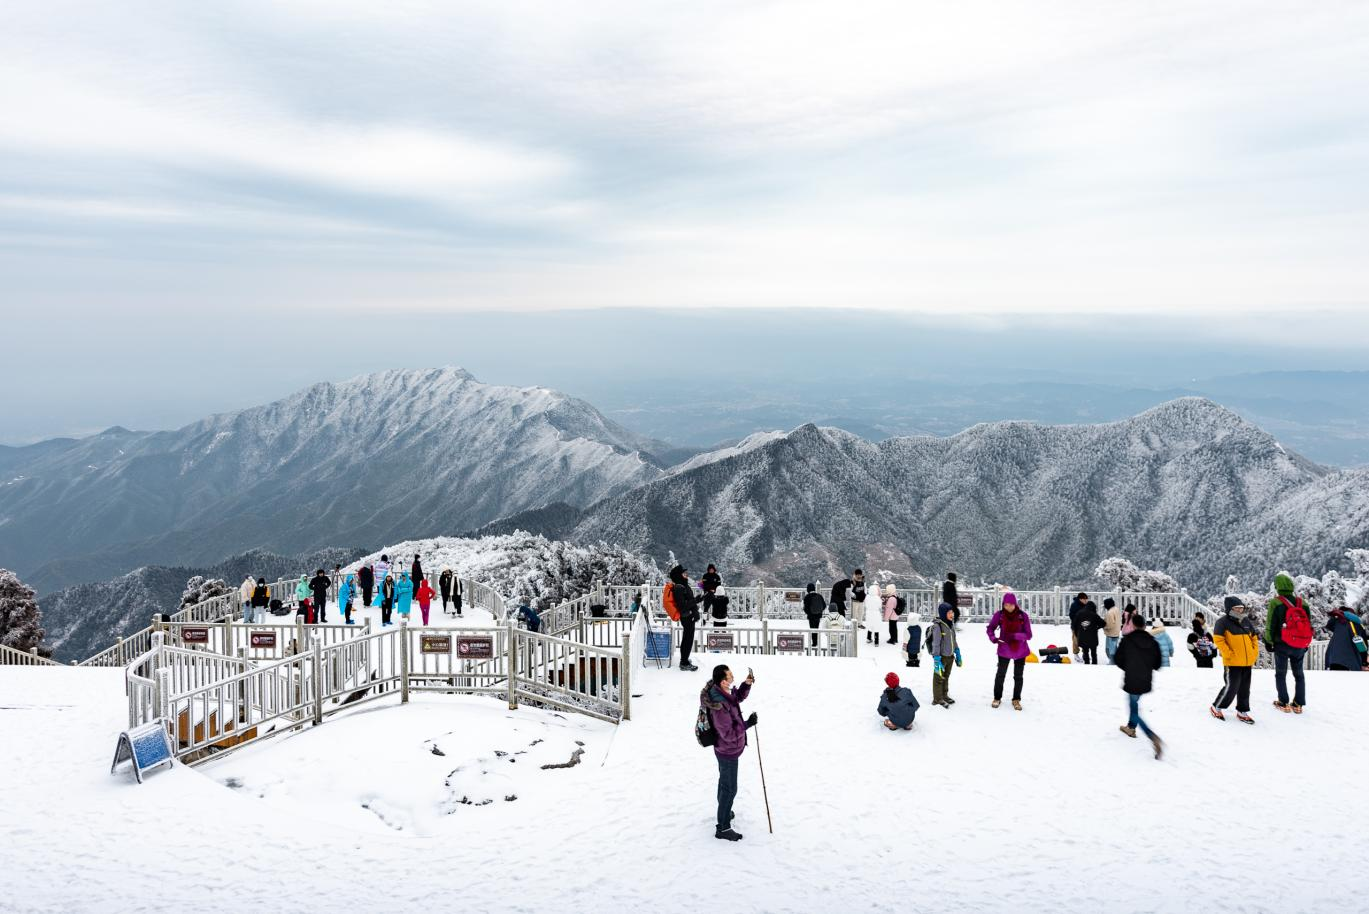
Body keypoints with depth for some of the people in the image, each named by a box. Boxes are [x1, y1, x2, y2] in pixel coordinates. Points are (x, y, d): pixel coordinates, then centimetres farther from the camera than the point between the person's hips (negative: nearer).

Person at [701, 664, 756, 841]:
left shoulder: (722, 691, -11)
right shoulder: (719, 707, -38)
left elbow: (738, 697, 9)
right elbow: (729, 734, -31)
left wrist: (747, 684, -8)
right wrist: (747, 724, -33)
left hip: (726, 749, 10)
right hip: (728, 752, -10)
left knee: (724, 780, 29)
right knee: (729, 789, 5)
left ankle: (723, 810, 52)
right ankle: (723, 828, 19)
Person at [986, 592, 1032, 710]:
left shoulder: (1022, 616, -16)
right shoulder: (999, 615, -13)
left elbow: (1028, 635, -15)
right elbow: (990, 628, -1)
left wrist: (1015, 635, -31)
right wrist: (992, 637, -21)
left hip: (1020, 651, 0)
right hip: (1004, 650, 0)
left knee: (1018, 676, 13)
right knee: (1000, 674, 13)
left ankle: (1016, 699, 30)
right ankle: (997, 698, 30)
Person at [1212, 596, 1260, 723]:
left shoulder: (1246, 622, 13)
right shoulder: (1223, 622, -9)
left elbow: (1254, 637, 22)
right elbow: (1218, 639, -15)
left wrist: (1255, 652, 11)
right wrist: (1228, 653, -18)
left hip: (1247, 662, 7)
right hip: (1232, 662, -7)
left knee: (1244, 688, 12)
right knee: (1231, 687, -6)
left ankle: (1242, 712, 24)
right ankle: (1216, 708, 11)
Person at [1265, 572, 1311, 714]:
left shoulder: (1275, 603, -13)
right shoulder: (1302, 603, 0)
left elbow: (1270, 626, -12)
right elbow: (1309, 625, 8)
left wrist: (1268, 642, 2)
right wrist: (1305, 644, 18)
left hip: (1282, 645, -3)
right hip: (1300, 647, 4)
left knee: (1280, 674, 10)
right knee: (1299, 674, 15)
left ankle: (1283, 703, 9)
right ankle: (1298, 704, 15)